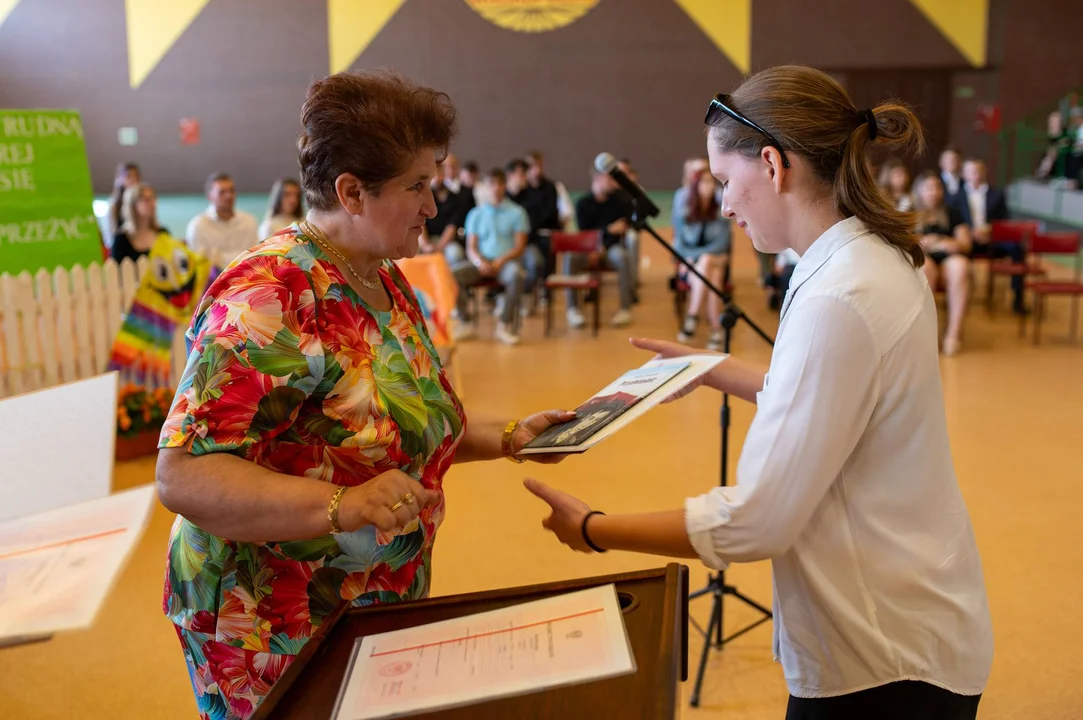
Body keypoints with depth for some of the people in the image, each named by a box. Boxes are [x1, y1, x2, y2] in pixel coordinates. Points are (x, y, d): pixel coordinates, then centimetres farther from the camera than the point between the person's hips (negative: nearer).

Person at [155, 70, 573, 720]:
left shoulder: (386, 282, 5)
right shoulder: (270, 295, -24)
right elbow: (184, 475, -29)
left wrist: (508, 437, 3)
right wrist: (342, 506, -40)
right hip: (277, 634, -8)